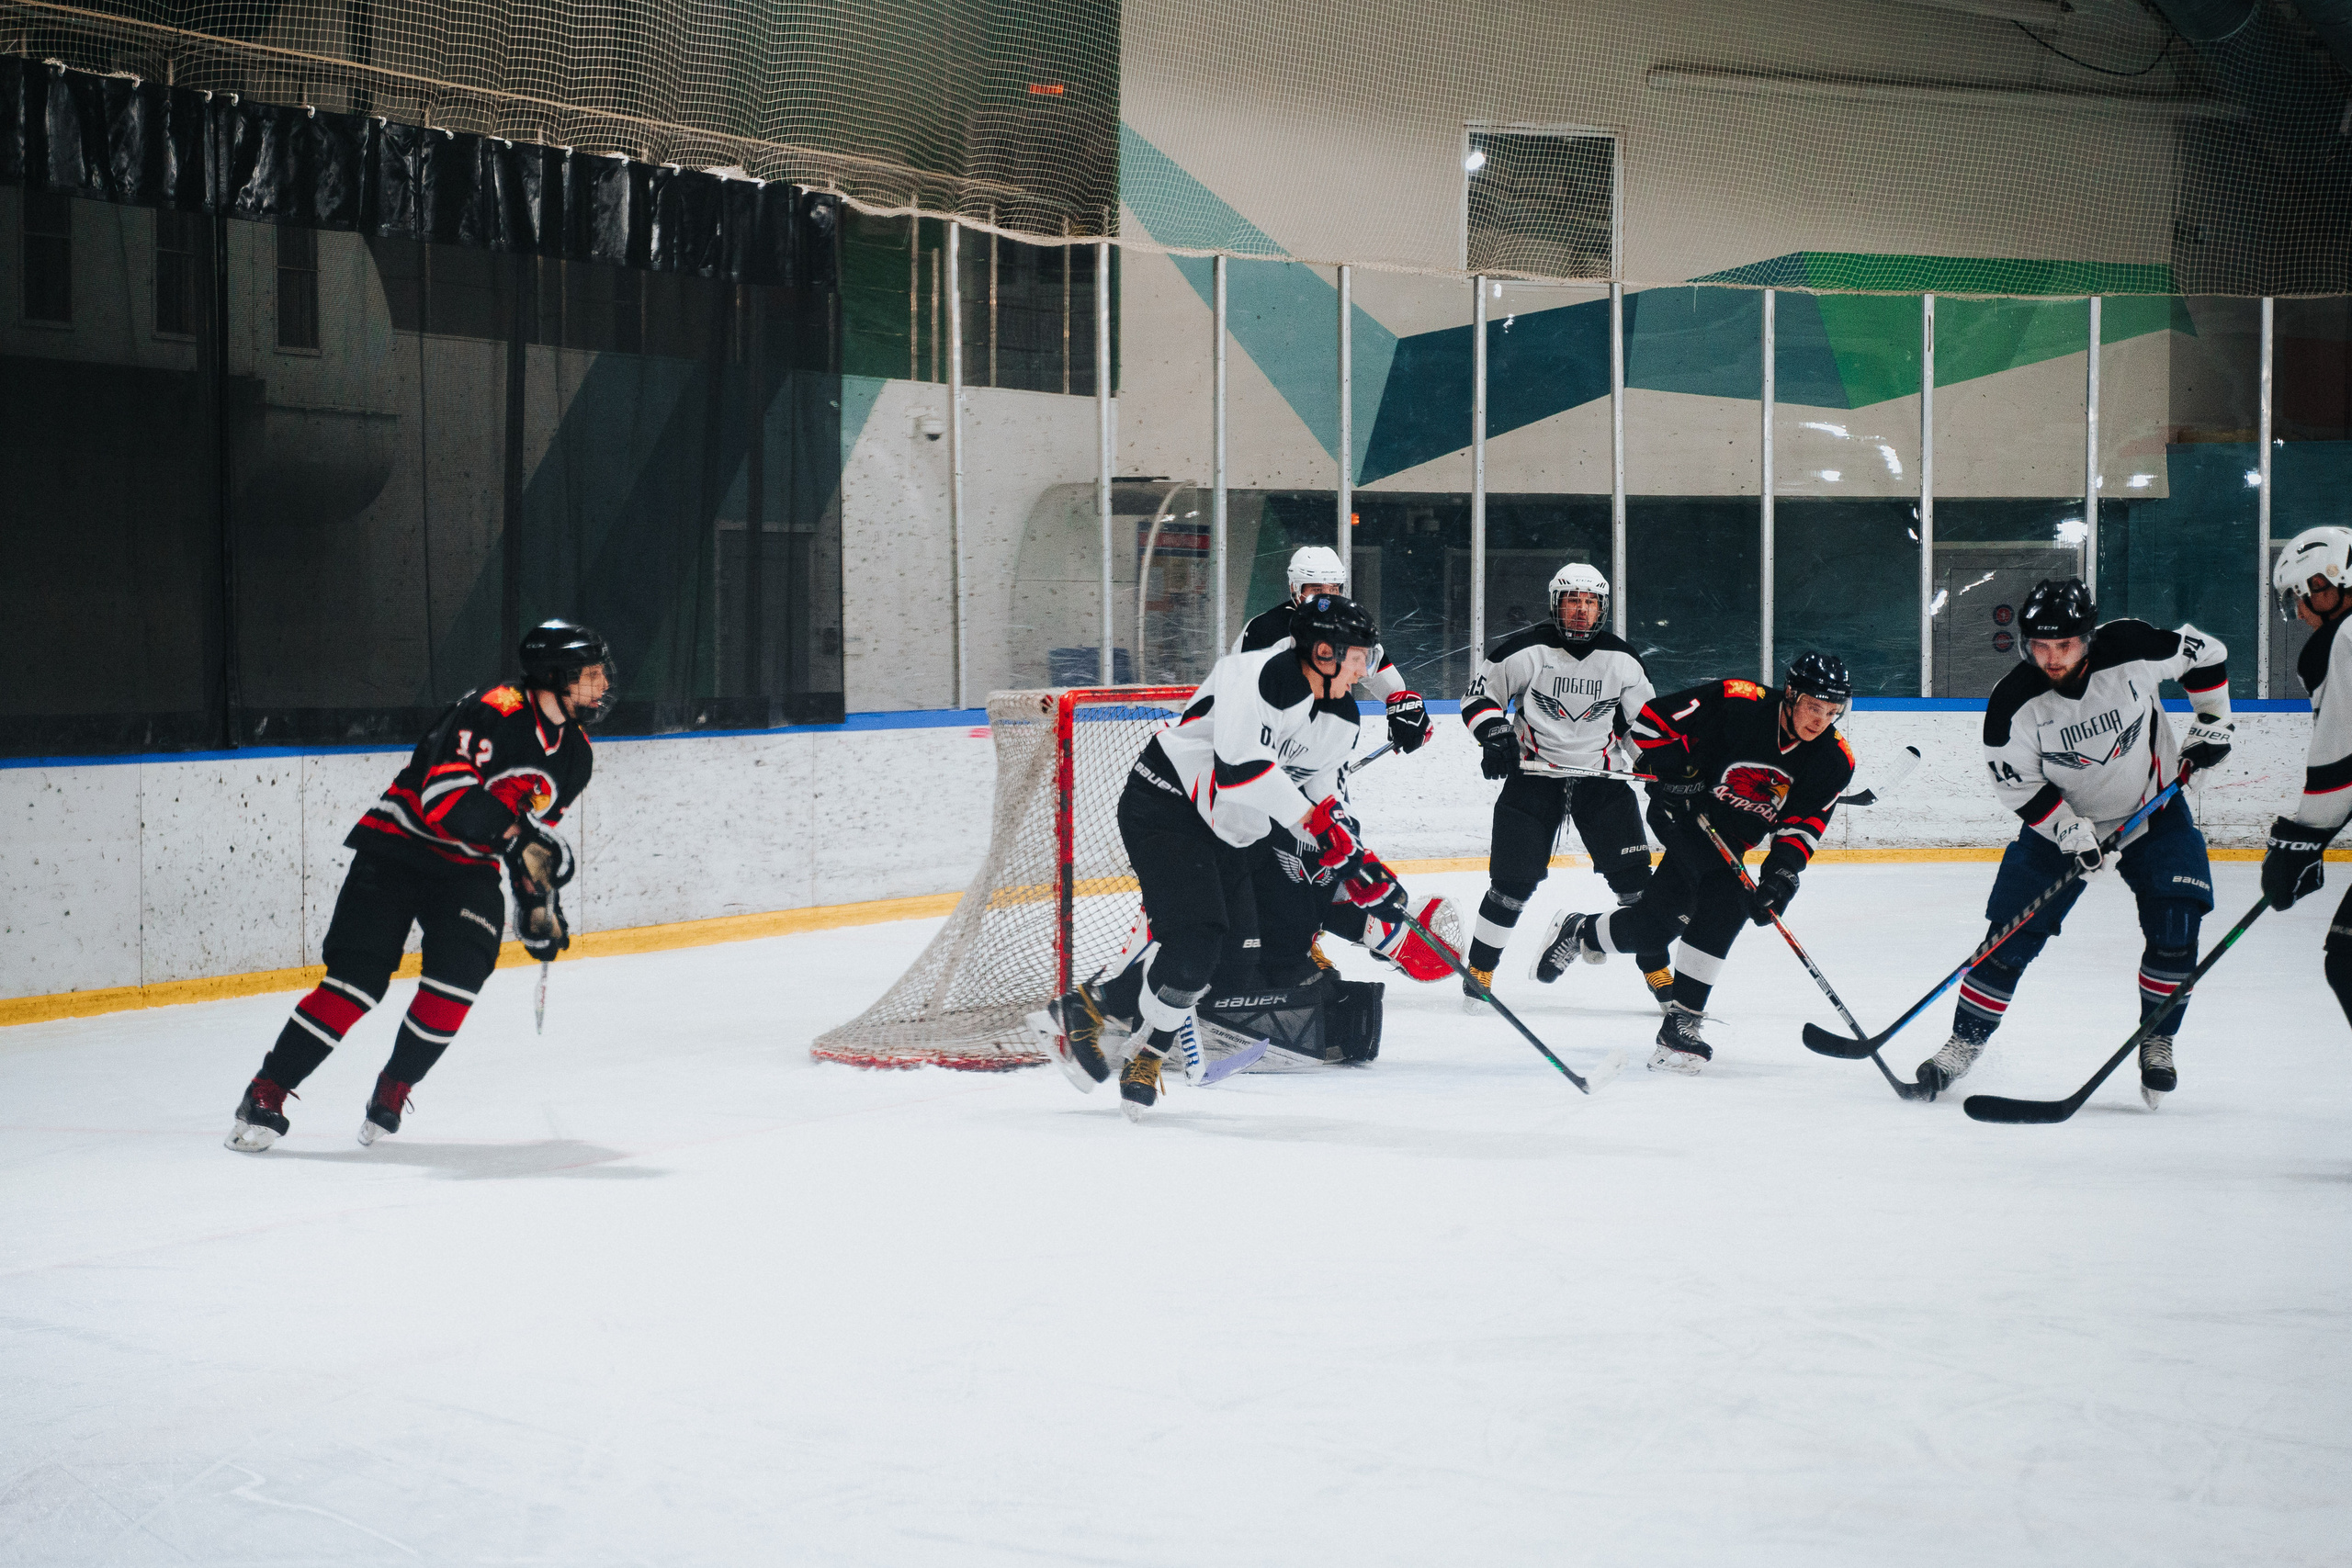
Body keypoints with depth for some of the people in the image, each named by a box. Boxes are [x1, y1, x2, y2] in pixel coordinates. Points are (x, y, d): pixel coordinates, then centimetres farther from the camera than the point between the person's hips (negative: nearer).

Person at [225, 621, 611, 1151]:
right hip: (400, 845, -6)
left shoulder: (574, 753, 7)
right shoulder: (492, 713, -20)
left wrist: (539, 903, 18)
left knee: (461, 969, -18)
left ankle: (393, 1090, 1)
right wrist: (515, 832, -34)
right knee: (358, 979, -12)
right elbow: (445, 794, -30)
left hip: (467, 869, 6)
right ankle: (266, 1095, -4)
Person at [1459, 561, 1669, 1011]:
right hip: (1533, 776, -2)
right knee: (1514, 882, -6)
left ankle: (1660, 975, 3)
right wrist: (1495, 733, -17)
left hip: (1601, 777, 3)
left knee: (1633, 877, -6)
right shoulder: (1526, 650, -8)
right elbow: (1479, 694, -2)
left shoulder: (1622, 660, 3)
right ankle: (1479, 970, 11)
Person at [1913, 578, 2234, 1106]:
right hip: (2061, 820, 0)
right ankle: (1965, 1042, 10)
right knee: (2013, 938, -5)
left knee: (2175, 932, -14)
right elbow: (2018, 784, -14)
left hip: (2152, 809, 0)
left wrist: (2212, 724, -1)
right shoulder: (2013, 703, -24)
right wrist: (2072, 835, -21)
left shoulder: (2132, 649, -25)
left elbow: (2203, 652, -6)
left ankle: (2155, 1042, 4)